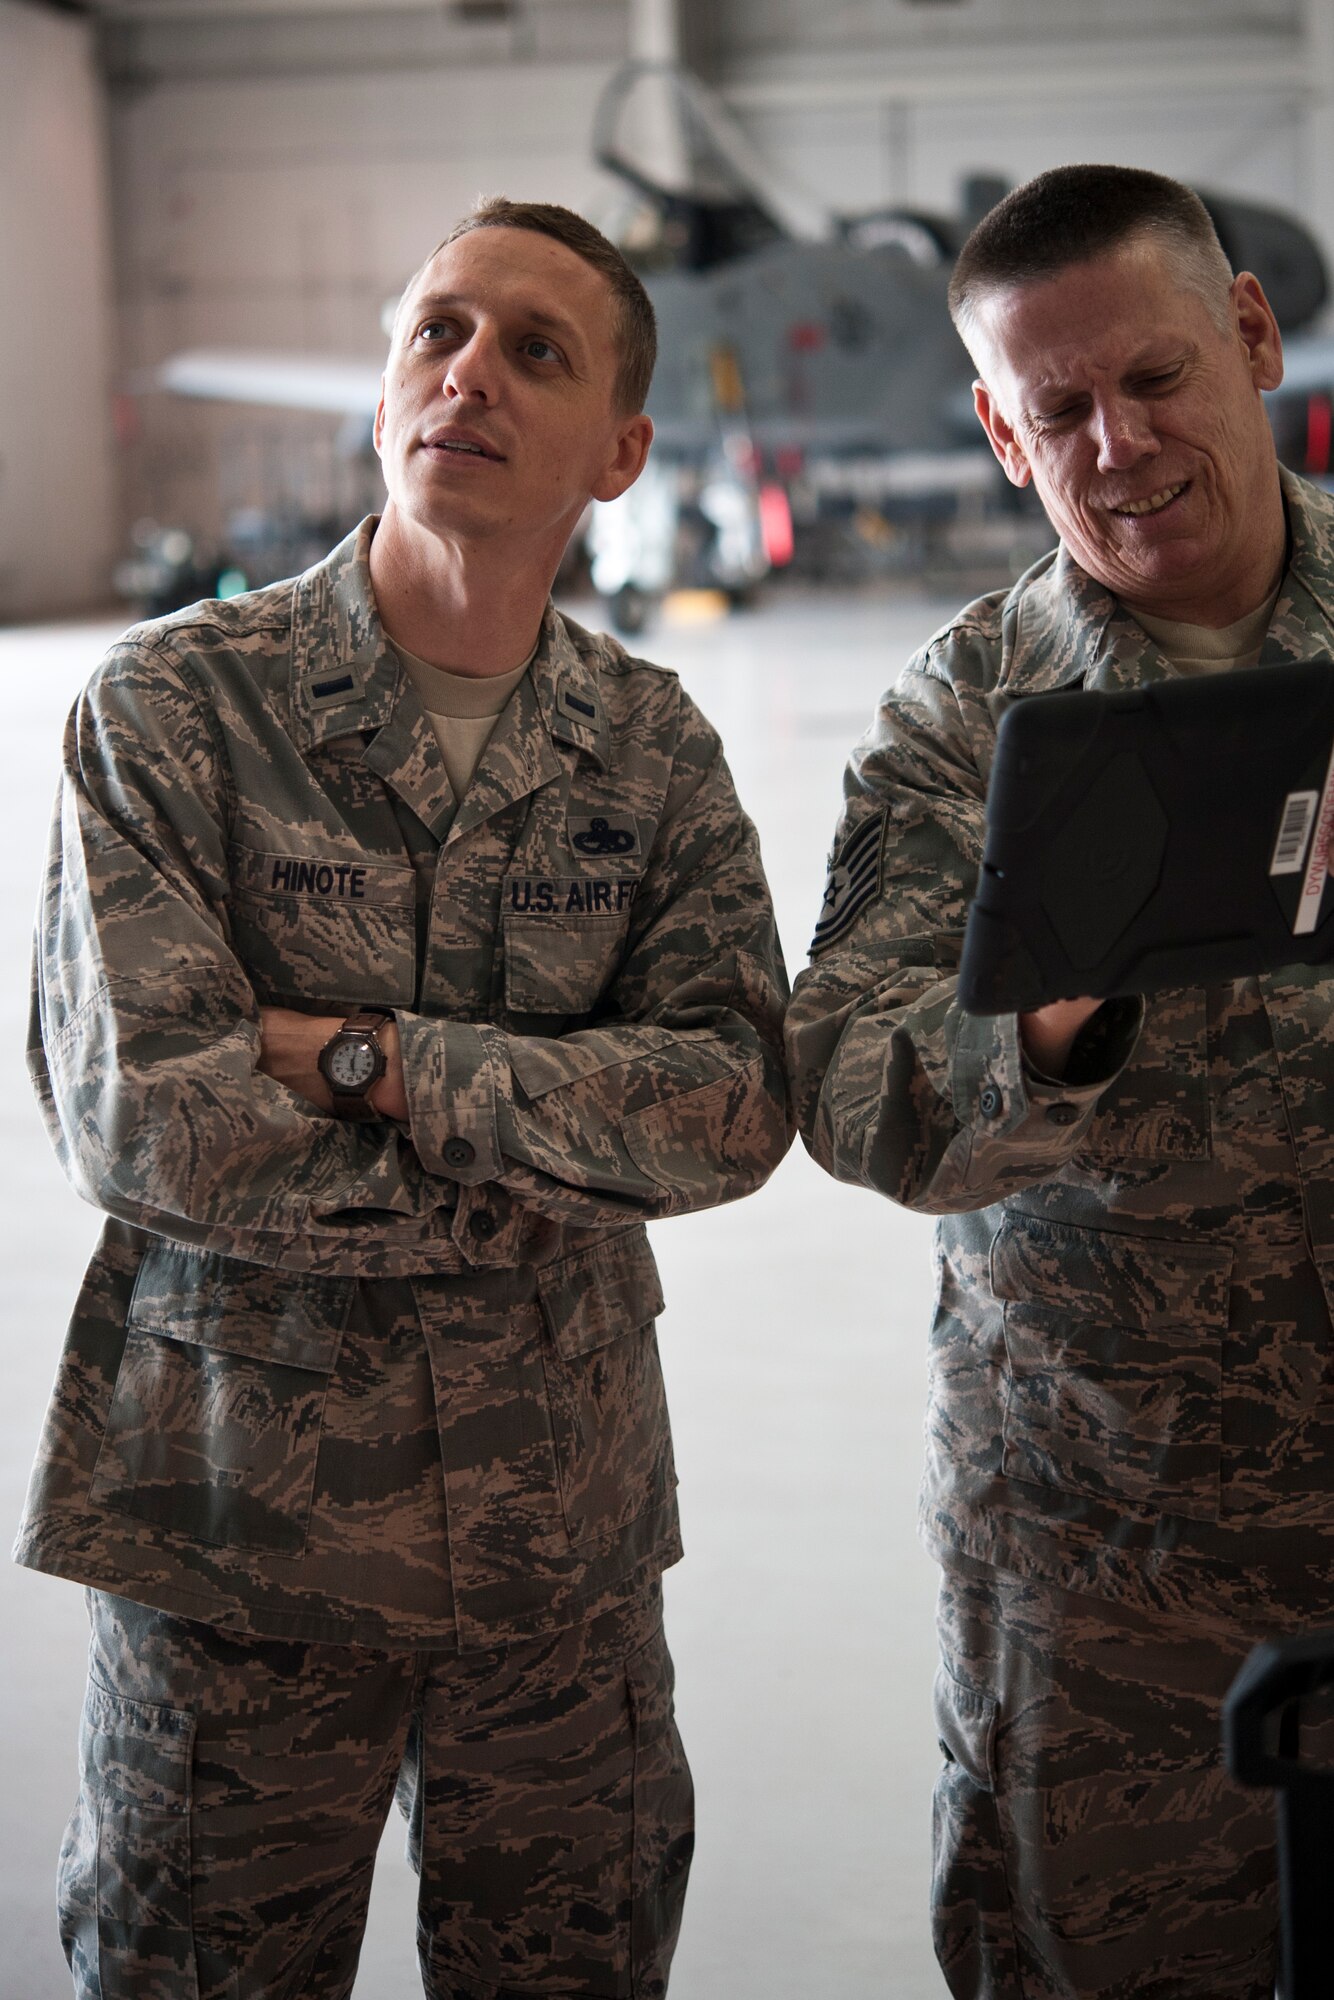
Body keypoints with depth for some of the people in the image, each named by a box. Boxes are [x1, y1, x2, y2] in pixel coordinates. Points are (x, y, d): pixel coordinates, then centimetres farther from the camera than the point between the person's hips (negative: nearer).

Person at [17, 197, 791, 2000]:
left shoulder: (656, 753, 3)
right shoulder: (175, 703, -7)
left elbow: (736, 1105, -9)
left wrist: (368, 1060, -18)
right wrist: (561, 1132, -12)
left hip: (561, 1524, 3)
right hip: (229, 1513, -2)